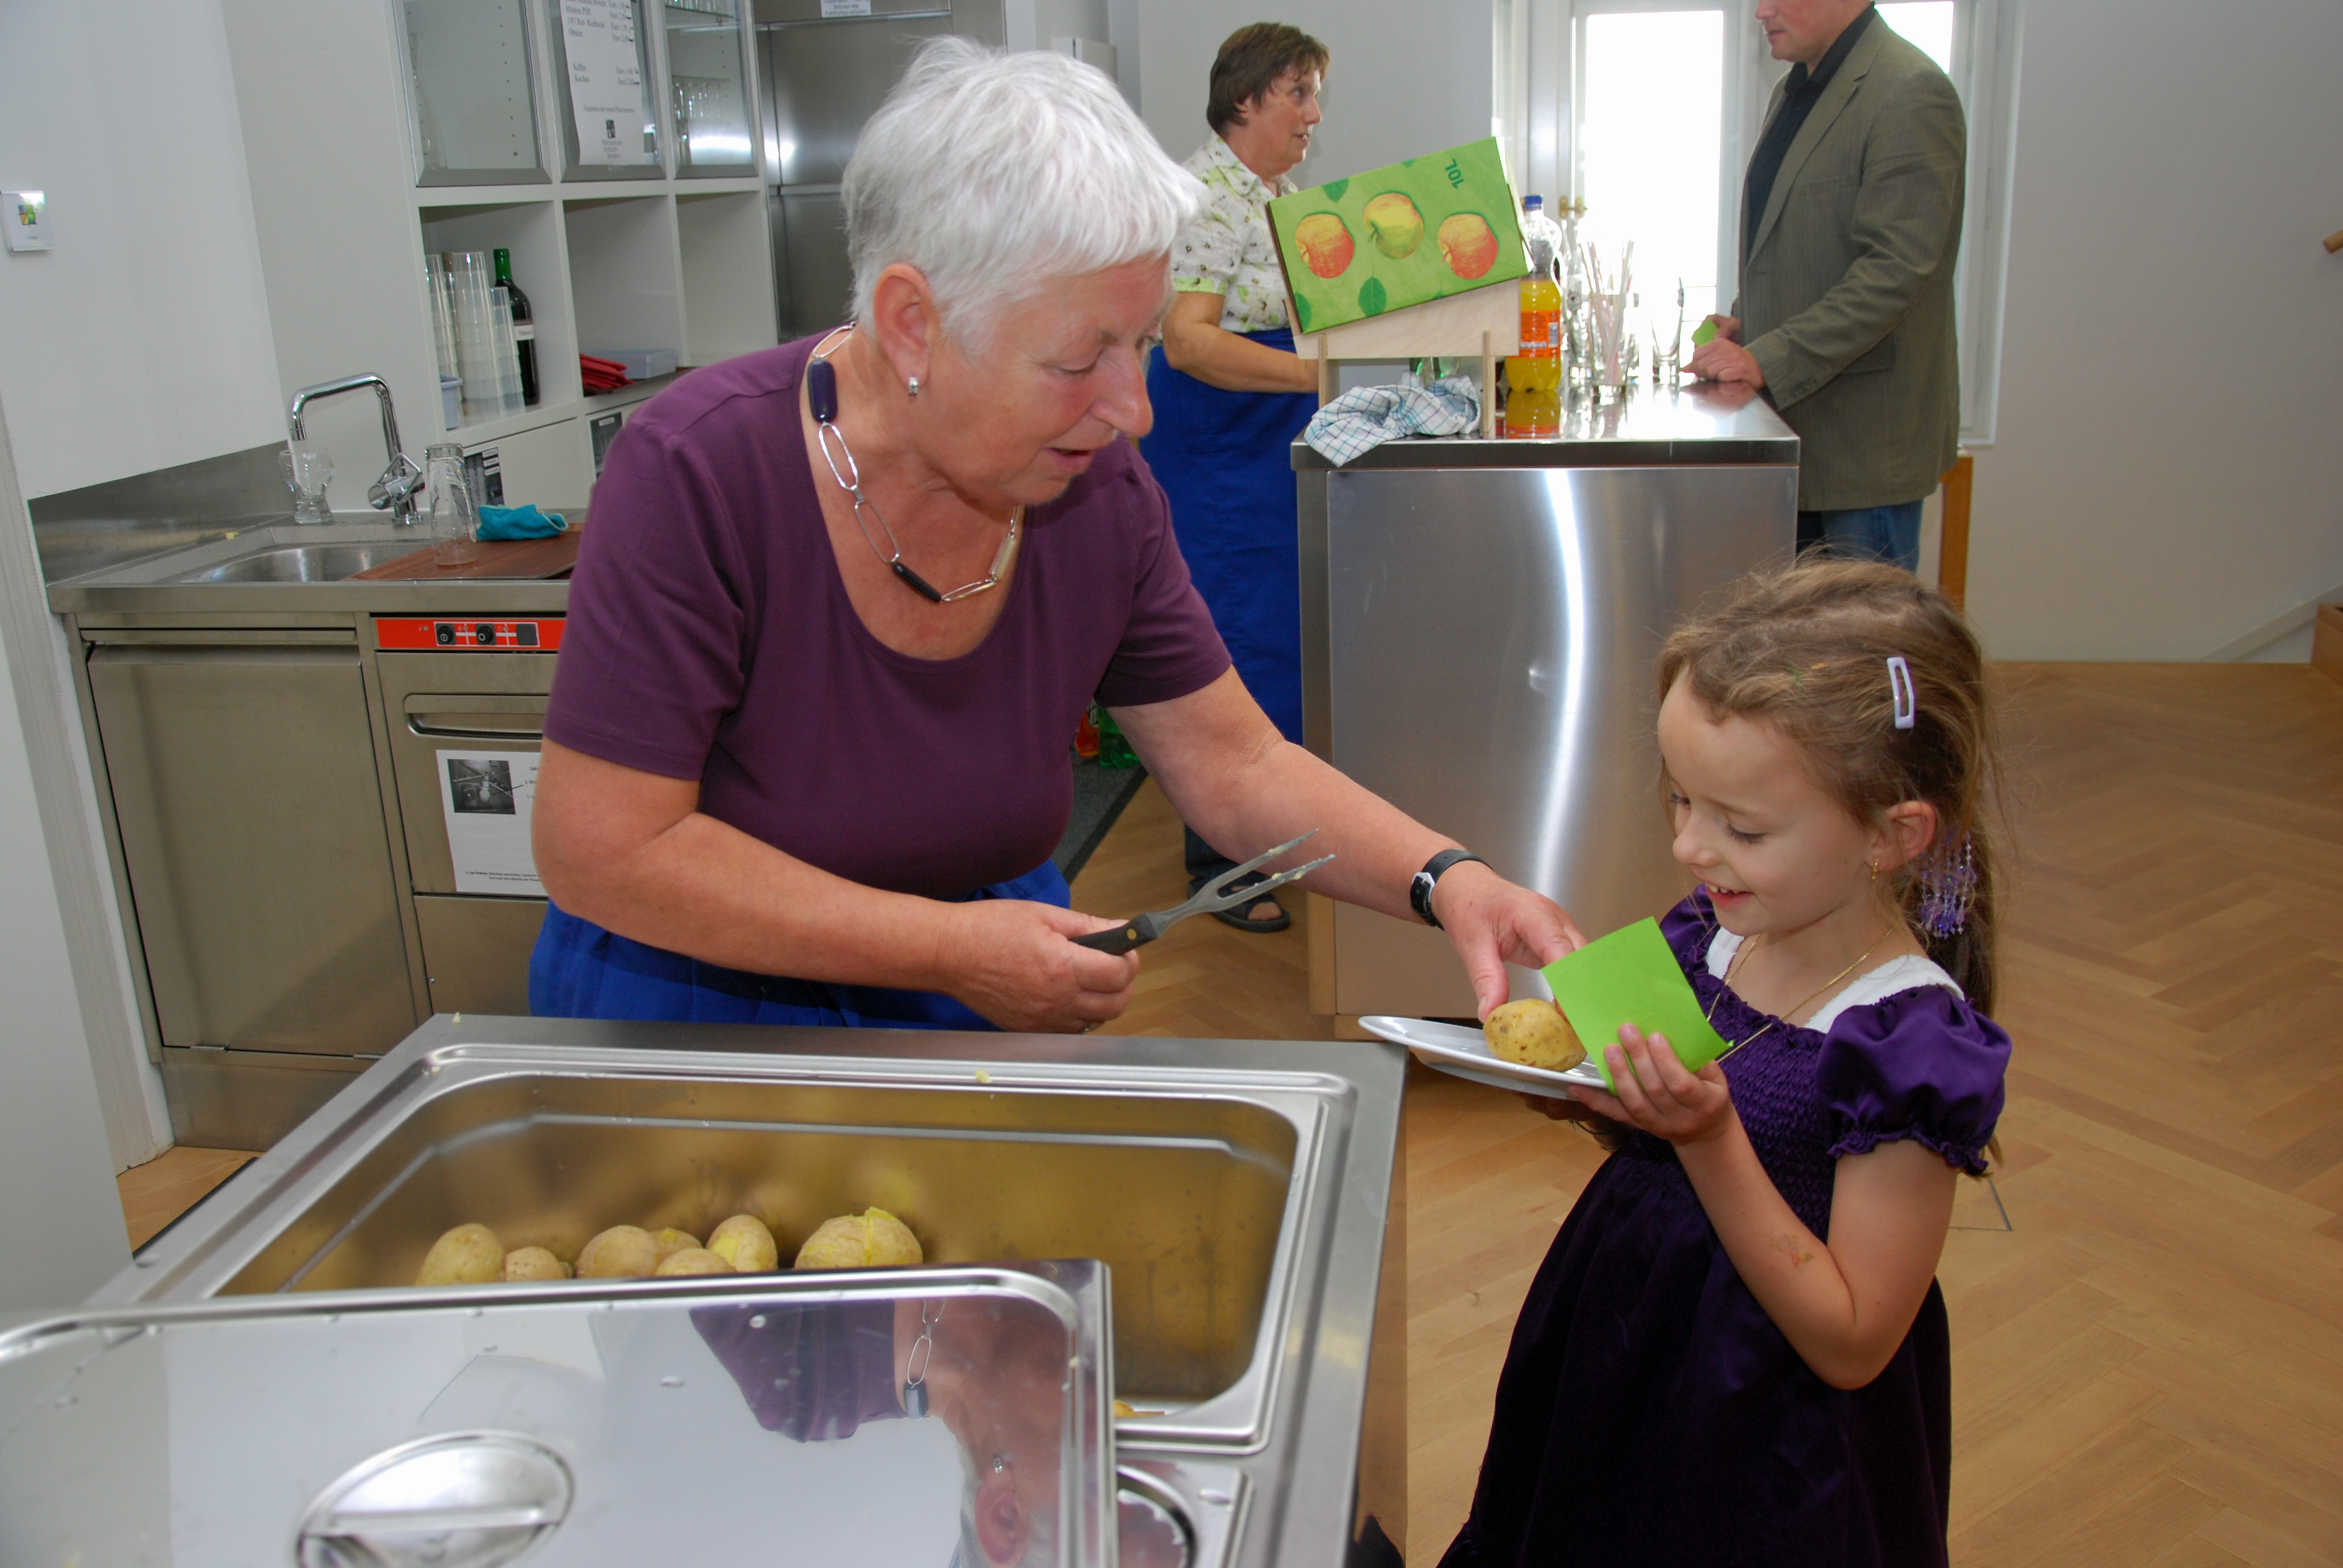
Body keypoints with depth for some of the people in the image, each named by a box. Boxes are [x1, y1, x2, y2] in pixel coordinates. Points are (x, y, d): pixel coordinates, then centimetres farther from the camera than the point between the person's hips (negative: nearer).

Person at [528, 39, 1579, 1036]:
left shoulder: (1098, 488, -12)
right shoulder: (696, 474, -26)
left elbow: (1238, 768, -4)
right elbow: (601, 850, -25)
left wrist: (1446, 880, -20)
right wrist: (951, 951, -27)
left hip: (994, 985, 2)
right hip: (700, 996, -2)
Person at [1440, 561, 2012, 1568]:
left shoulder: (1909, 1044, -25)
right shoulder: (1712, 932, -6)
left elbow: (1851, 1345, -22)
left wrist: (1710, 1139, -31)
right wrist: (1589, 1086, -13)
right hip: (1626, 1375, 6)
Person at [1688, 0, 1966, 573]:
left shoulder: (1911, 94, -15)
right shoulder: (1793, 92, 15)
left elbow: (1896, 269, -22)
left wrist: (1769, 359, -25)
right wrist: (1746, 322, 7)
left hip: (1865, 435, -9)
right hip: (1792, 418, 9)